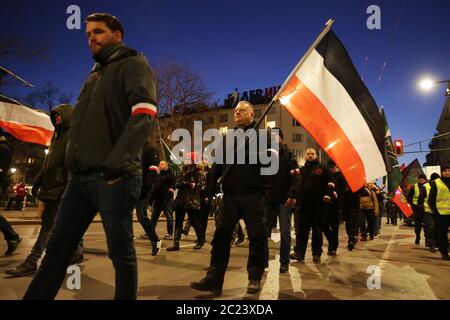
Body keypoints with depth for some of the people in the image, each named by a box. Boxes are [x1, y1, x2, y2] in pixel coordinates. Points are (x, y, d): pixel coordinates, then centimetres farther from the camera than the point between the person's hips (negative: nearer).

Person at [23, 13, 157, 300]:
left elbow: (144, 114, -16)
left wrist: (117, 163, -24)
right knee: (58, 249, 11)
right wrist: (73, 160, 14)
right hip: (82, 176, 8)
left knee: (121, 251, 1)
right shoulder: (96, 74, 25)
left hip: (113, 177, -8)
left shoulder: (133, 64, 1)